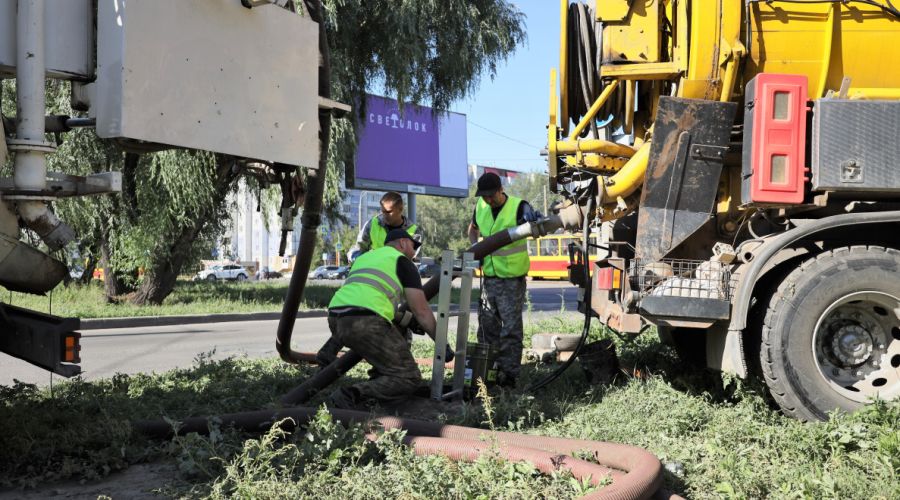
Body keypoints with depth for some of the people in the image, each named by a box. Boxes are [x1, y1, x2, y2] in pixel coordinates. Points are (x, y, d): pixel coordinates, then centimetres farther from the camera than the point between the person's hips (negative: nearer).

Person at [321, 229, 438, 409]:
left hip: (336, 323, 8)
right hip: (365, 324, -8)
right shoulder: (403, 262, 12)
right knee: (409, 379, -1)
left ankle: (379, 384, 14)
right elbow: (421, 311, 7)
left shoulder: (364, 258, 33)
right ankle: (348, 397, -18)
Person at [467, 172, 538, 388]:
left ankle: (509, 373, 4)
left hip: (512, 278, -6)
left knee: (510, 327, -2)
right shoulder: (480, 207, 2)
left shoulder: (519, 207, -14)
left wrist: (535, 223, -44)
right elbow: (473, 229, 20)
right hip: (489, 276, 6)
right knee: (487, 325, 13)